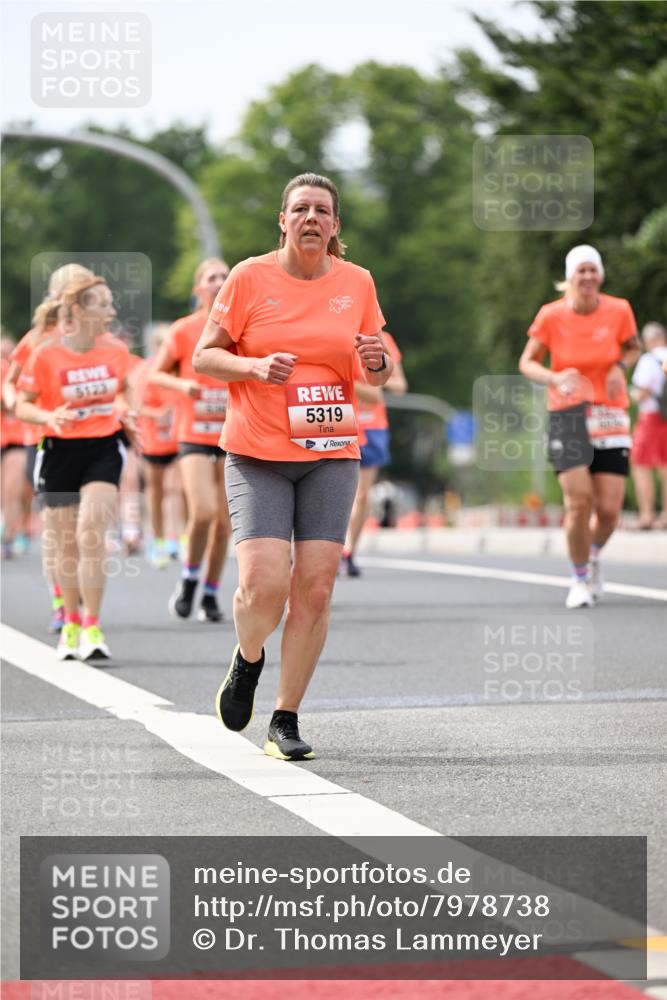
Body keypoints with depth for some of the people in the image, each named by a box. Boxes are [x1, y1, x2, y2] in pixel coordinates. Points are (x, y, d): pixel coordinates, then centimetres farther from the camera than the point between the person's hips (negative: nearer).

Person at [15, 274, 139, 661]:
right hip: (61, 452, -1)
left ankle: (92, 628, -12)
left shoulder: (116, 351, 1)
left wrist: (127, 415, 3)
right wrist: (49, 417, -22)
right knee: (67, 544, 8)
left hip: (104, 450, 1)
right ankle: (71, 624, 27)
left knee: (91, 534, -16)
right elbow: (23, 405, -3)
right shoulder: (46, 355, -10)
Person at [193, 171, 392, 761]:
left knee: (315, 589, -5)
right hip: (257, 455, -2)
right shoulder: (250, 278, -2)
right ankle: (248, 659, 20)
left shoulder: (357, 283, 7)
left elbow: (379, 375, 17)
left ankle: (286, 720, 8)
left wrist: (378, 363, -7)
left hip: (333, 454, 2)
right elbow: (204, 357, 2)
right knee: (263, 585, -15)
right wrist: (257, 367, -16)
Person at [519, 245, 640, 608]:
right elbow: (527, 363, 1)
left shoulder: (618, 310, -3)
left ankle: (593, 555, 31)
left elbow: (633, 347, 15)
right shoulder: (551, 315, -6)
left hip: (611, 416, 1)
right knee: (579, 502, -15)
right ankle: (580, 579, 6)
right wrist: (555, 378, -19)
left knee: (609, 509, -4)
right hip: (567, 414, -1)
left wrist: (620, 366, -7)